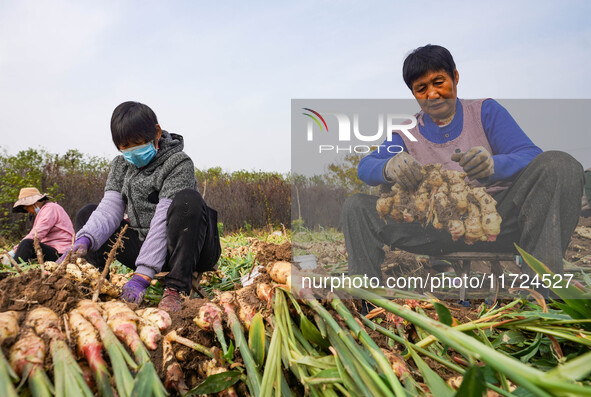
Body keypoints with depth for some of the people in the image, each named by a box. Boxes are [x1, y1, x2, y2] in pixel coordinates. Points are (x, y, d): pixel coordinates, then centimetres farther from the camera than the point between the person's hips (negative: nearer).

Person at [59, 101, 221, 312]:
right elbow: (109, 210, -5)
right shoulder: (121, 165, 7)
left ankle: (175, 289, -33)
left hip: (189, 251, -6)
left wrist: (141, 276, -31)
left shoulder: (179, 164, -14)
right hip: (144, 245, 6)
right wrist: (85, 240, -26)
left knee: (187, 200, -34)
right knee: (86, 215, 1)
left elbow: (163, 221, -24)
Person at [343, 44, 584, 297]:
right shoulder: (408, 133, 15)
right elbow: (365, 167, -1)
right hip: (437, 230, 1)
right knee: (357, 206, -11)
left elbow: (533, 159, -3)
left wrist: (493, 165, -28)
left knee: (559, 164, -25)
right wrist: (390, 167, -27)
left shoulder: (486, 111, 11)